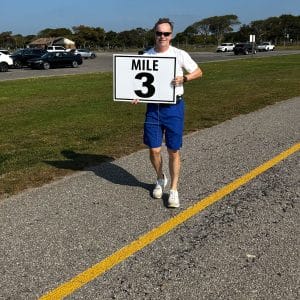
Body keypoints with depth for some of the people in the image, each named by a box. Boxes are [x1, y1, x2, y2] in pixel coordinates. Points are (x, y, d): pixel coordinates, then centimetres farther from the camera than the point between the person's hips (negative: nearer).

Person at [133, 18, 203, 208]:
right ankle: (160, 179, 33)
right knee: (154, 150, 4)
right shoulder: (146, 56, 4)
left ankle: (174, 190, 17)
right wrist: (136, 95, -10)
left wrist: (184, 78, -12)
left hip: (174, 107, -2)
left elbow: (198, 72, 7)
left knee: (174, 151, 3)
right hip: (153, 107, 2)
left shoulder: (180, 55, -2)